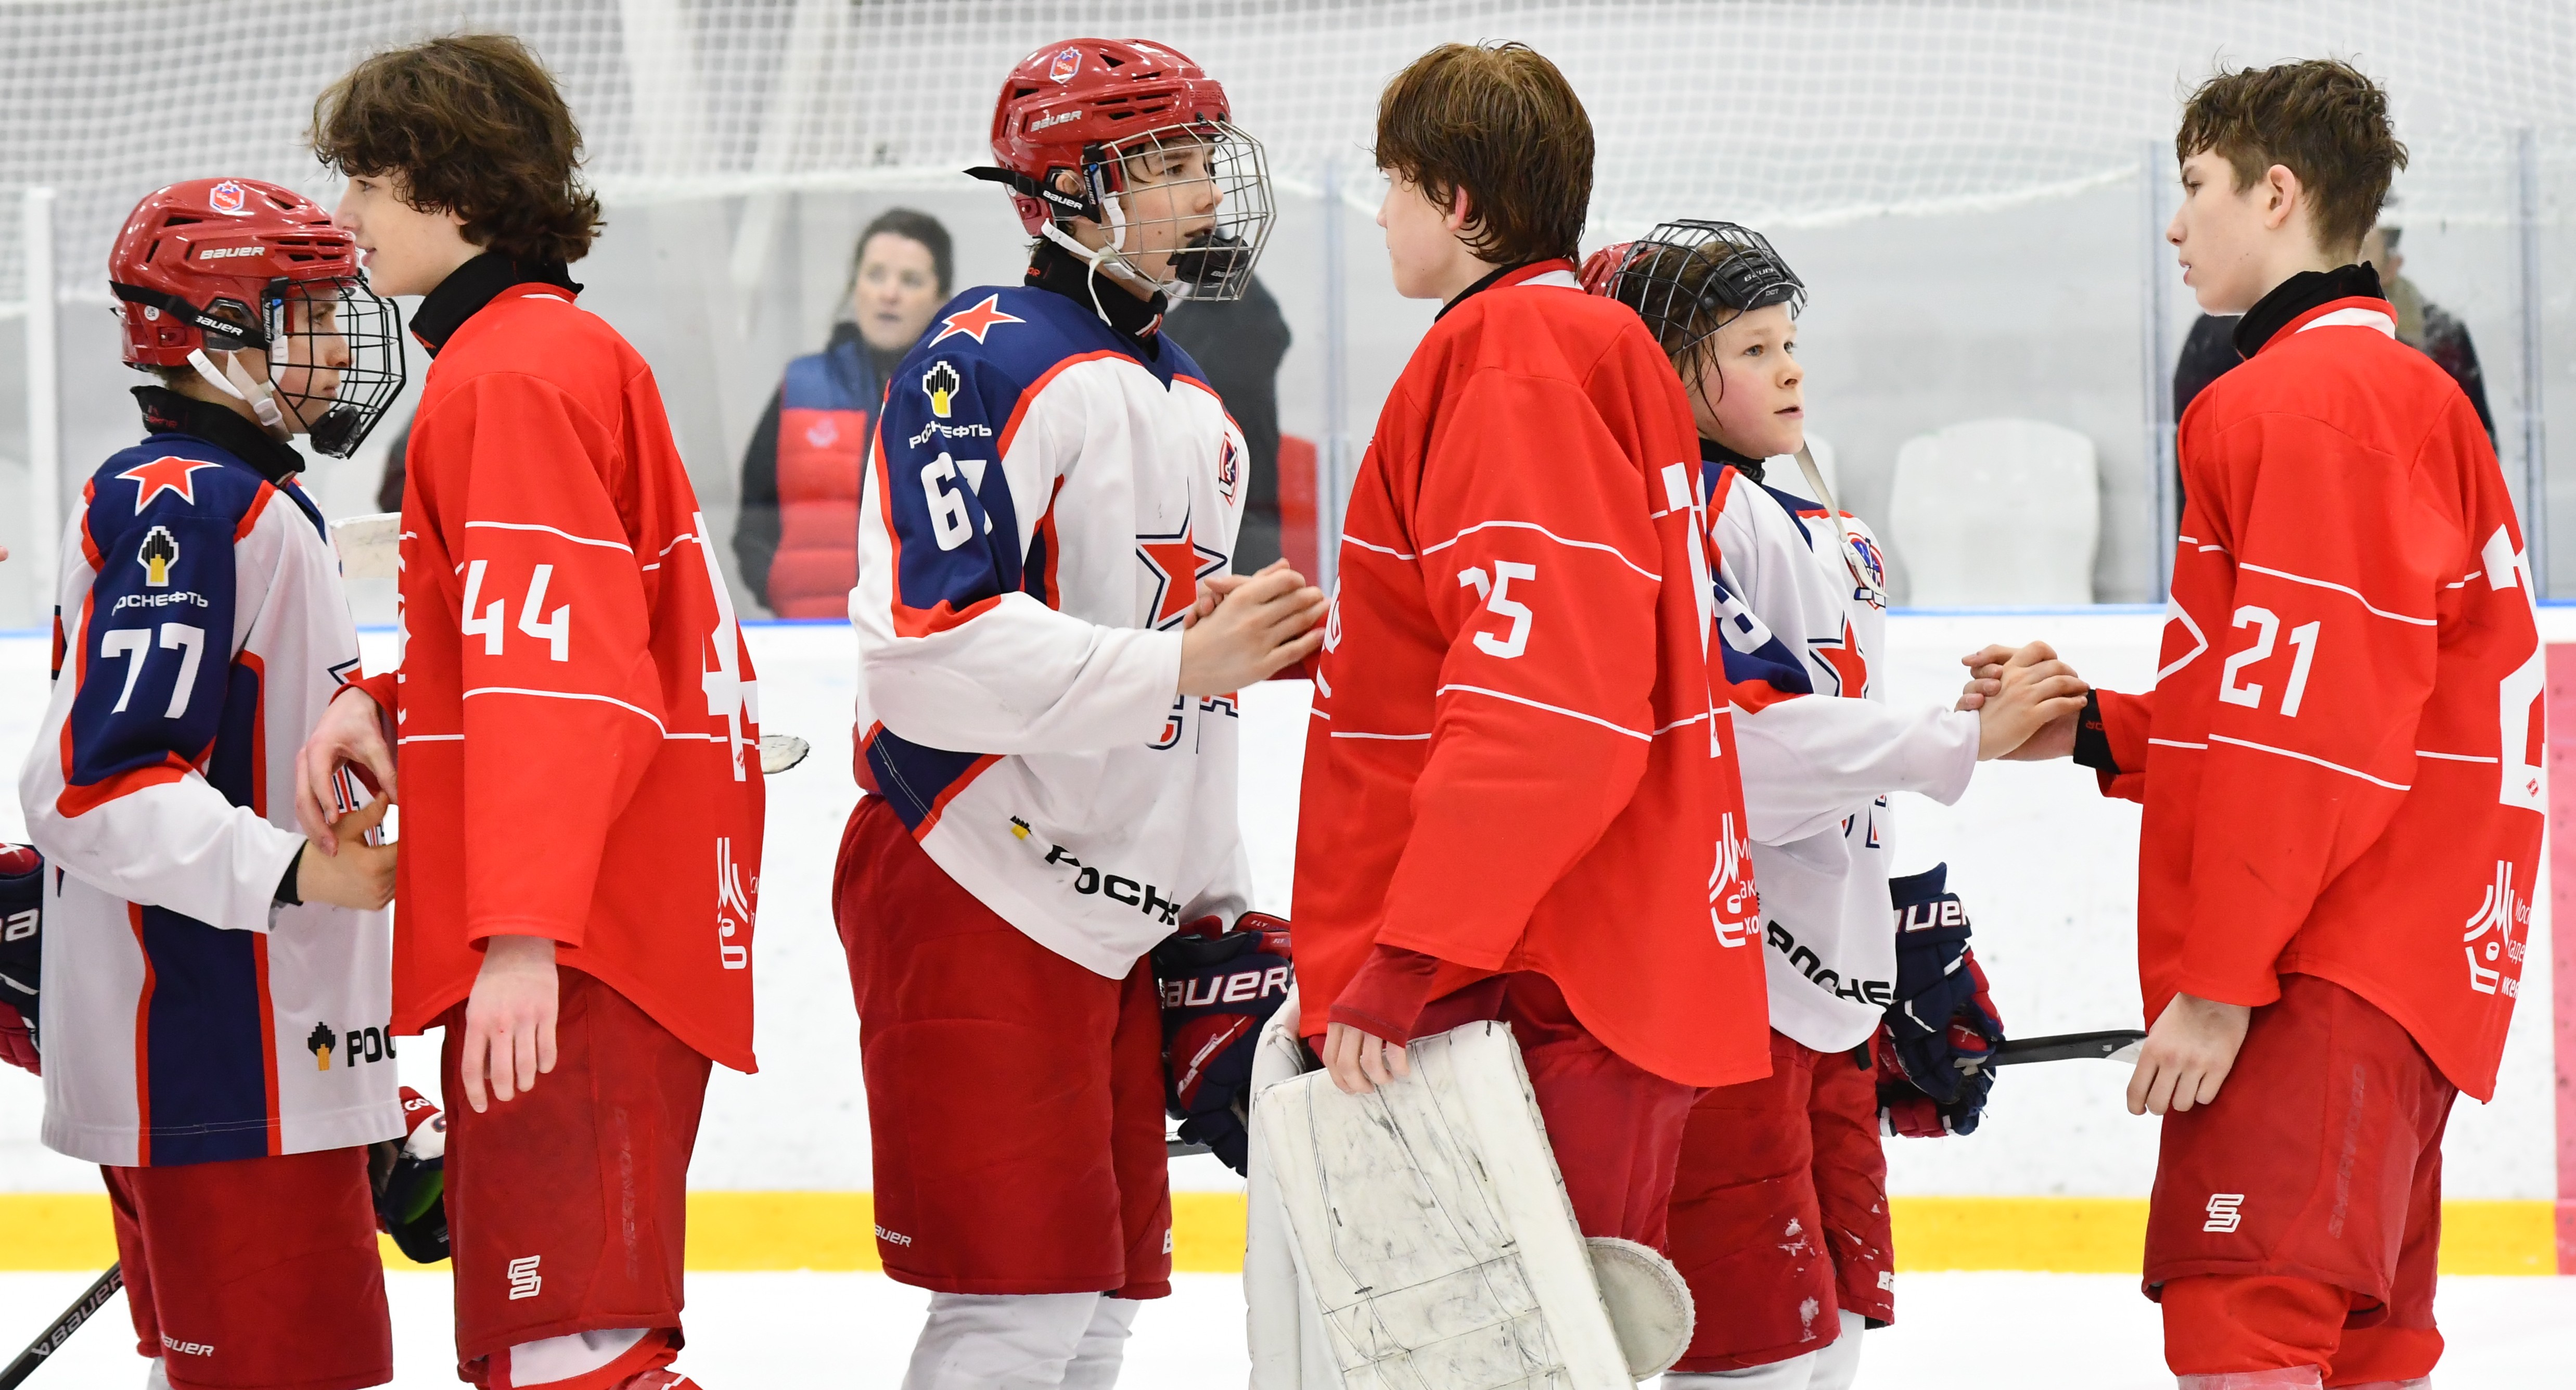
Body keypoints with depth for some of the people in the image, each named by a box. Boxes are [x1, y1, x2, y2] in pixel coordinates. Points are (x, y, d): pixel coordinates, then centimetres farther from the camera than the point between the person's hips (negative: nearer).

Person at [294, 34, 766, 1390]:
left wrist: (524, 932, -28)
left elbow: (555, 668, -22)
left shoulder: (517, 371, -12)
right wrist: (385, 703, 8)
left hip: (578, 943, -11)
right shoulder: (557, 352, 21)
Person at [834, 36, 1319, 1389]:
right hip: (975, 905, -9)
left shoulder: (1191, 402, 18)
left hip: (1116, 919, 9)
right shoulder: (990, 363, -12)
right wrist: (1178, 665, -26)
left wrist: (1221, 917, 20)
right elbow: (923, 651, -24)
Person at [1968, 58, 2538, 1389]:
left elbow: (2312, 722, -18)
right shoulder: (2403, 393, 22)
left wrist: (2223, 981, -18)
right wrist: (2099, 731, 15)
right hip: (2406, 958, 11)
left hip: (2319, 978, -11)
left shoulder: (2309, 397, -10)